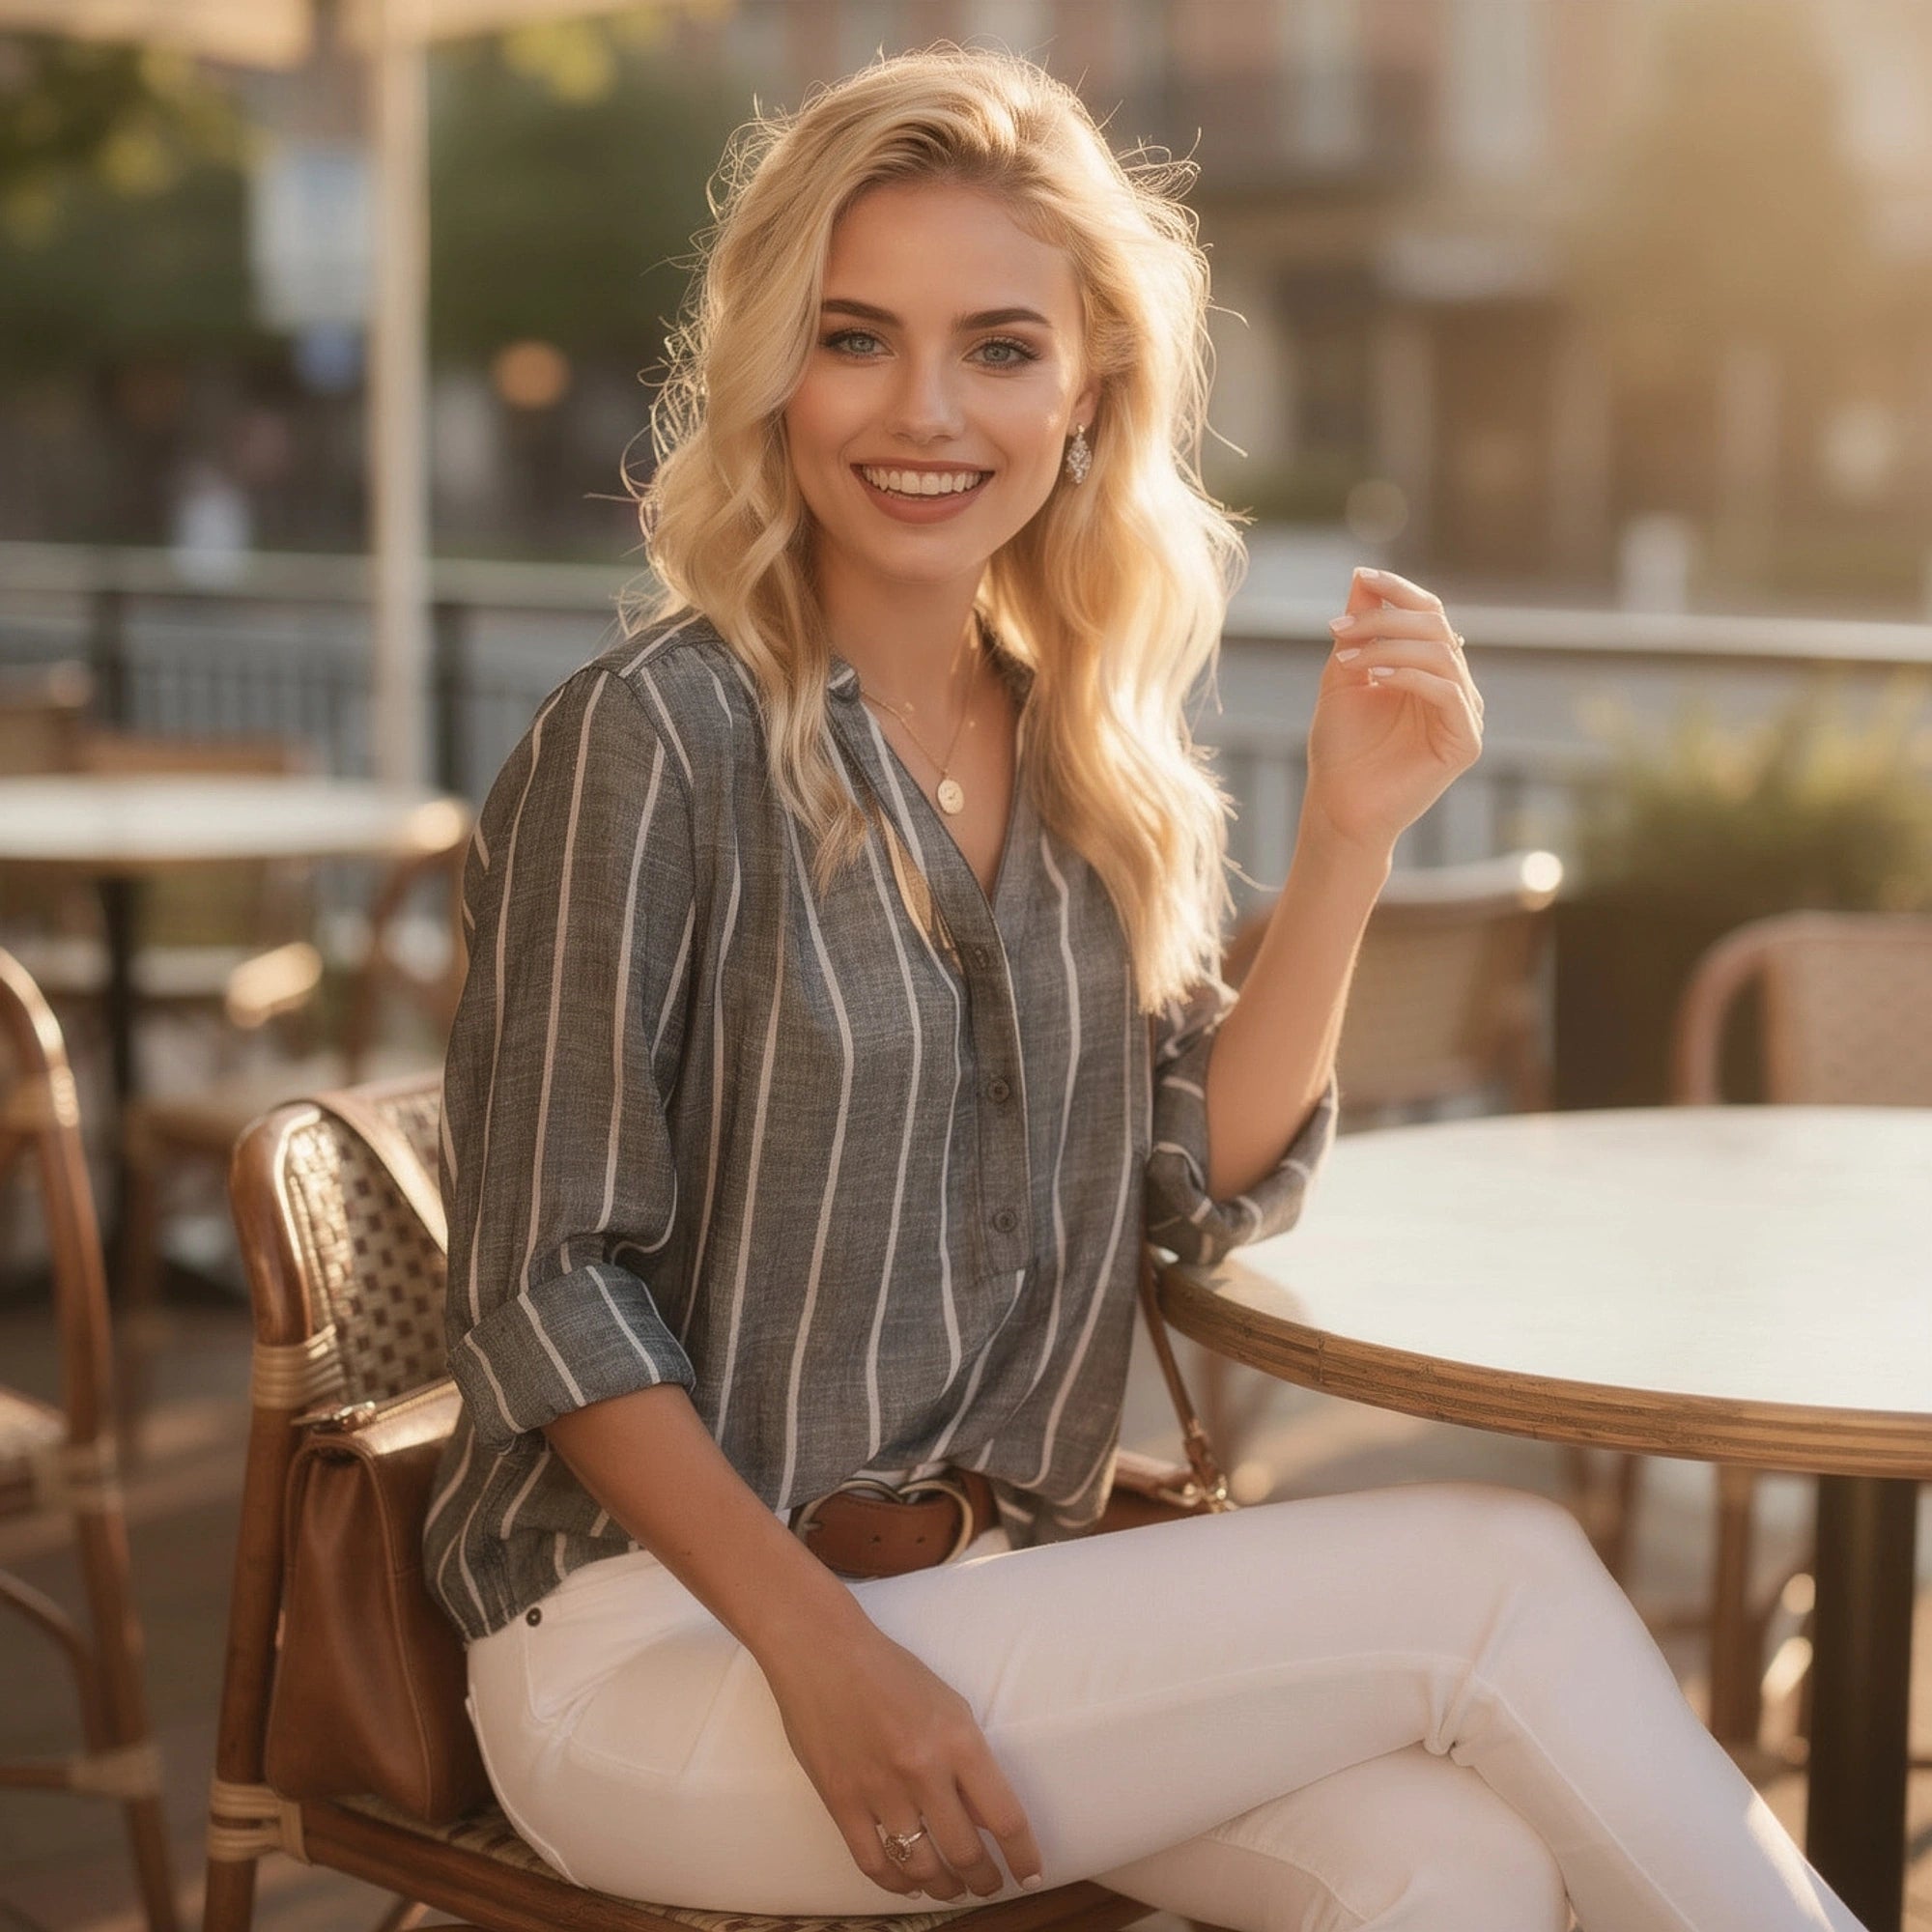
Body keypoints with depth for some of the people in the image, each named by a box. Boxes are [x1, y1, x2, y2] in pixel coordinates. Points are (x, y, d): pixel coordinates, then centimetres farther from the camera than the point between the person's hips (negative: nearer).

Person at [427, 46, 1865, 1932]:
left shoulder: (1092, 754, 7)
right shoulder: (650, 740, -12)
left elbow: (1209, 1187, 5)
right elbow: (547, 1290, -12)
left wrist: (1350, 833, -6)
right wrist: (823, 1661, -19)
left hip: (990, 1594, 6)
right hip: (655, 1641, -5)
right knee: (1501, 1572, -15)